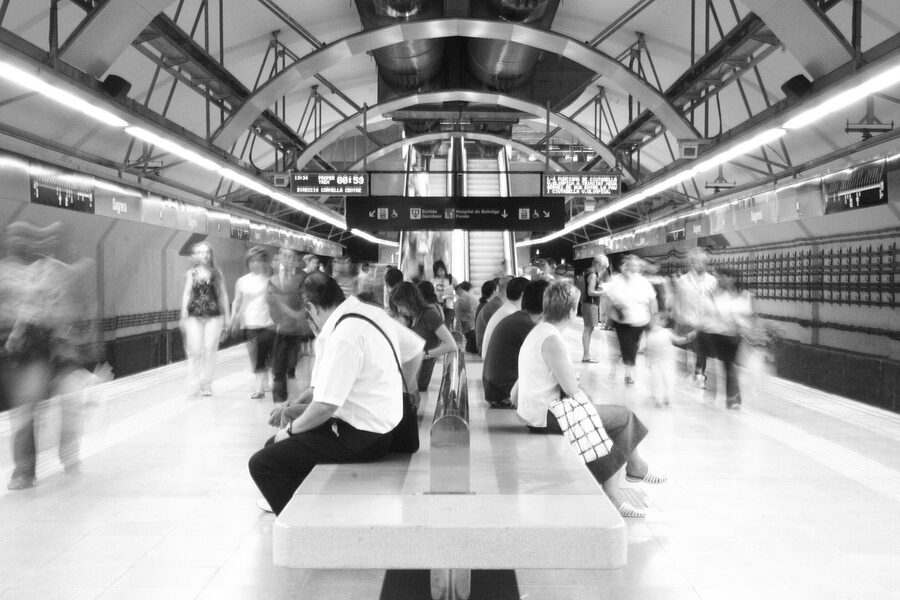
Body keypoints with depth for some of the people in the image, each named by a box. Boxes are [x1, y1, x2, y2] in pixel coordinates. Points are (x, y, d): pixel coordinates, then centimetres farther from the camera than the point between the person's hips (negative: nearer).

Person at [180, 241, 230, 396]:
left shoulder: (217, 273, 7)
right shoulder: (191, 274, 5)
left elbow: (223, 294, 8)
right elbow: (186, 294, 2)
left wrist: (227, 316, 6)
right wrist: (183, 315, -6)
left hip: (214, 316, 1)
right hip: (194, 316, 0)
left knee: (210, 350, 0)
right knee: (195, 350, -4)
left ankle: (206, 384, 11)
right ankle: (194, 383, 8)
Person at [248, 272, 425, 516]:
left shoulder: (343, 337, -23)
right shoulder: (372, 312, 2)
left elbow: (325, 406, -24)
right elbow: (416, 349, 12)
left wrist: (291, 429, -7)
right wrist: (394, 387, 21)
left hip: (361, 439, -10)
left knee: (262, 463, -11)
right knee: (276, 444, 17)